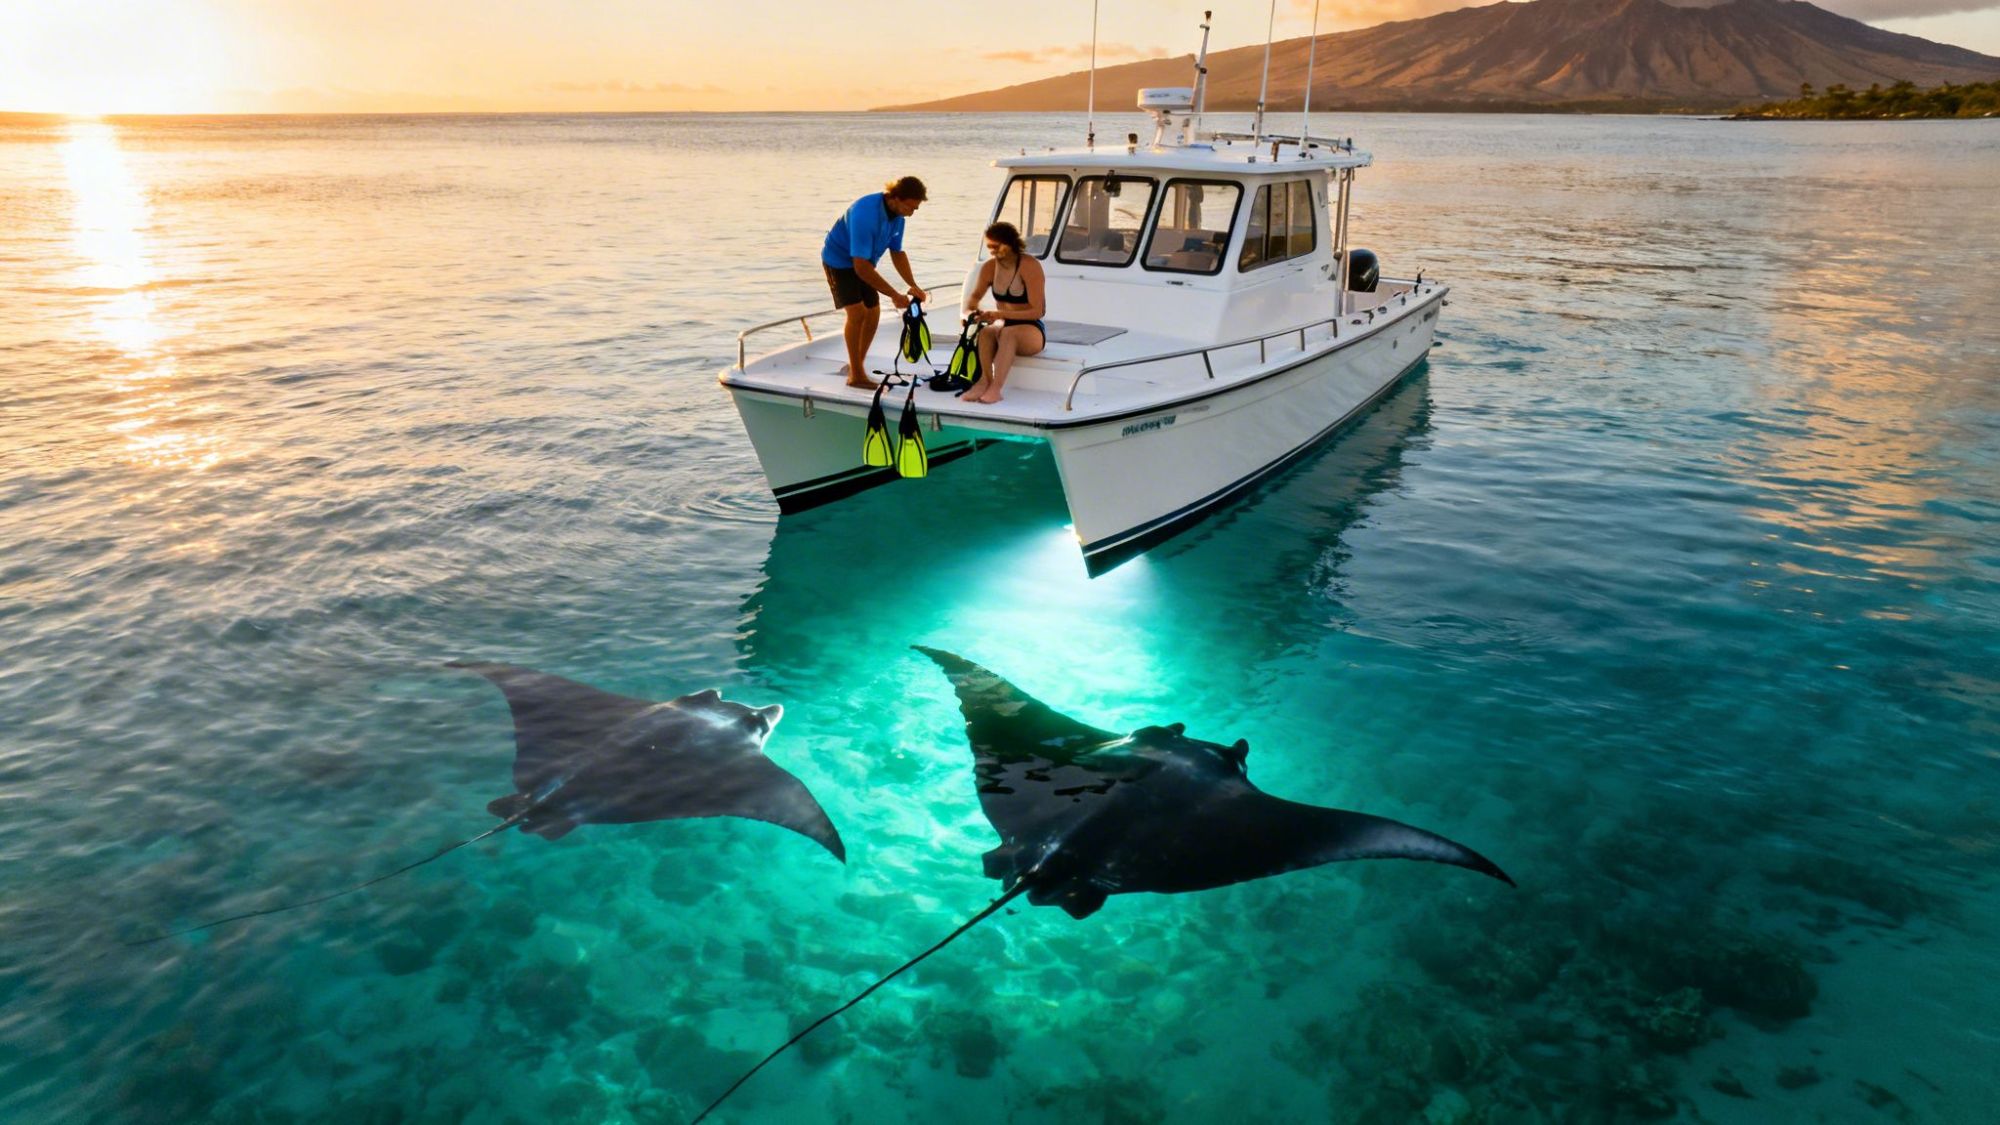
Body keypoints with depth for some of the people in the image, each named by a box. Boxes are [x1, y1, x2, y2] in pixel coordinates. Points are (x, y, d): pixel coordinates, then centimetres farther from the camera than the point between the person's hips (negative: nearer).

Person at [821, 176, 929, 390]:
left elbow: (897, 253, 3)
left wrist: (913, 286, -8)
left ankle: (856, 366, 24)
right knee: (857, 312, -20)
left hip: (863, 262, 8)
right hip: (839, 260, -8)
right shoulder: (866, 214, -35)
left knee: (873, 313, 6)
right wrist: (894, 295, -34)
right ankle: (856, 376, -11)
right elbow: (861, 267, -37)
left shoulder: (897, 214, -10)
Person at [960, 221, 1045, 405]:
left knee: (1009, 332, -39)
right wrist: (969, 311, -8)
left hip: (1032, 331, -5)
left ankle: (995, 388, -48)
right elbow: (974, 296, 18)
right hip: (1003, 328, 5)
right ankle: (985, 380, -40)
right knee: (985, 332, -32)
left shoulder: (1029, 266, -15)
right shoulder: (990, 267, 2)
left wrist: (1000, 314, -26)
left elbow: (1037, 311, -19)